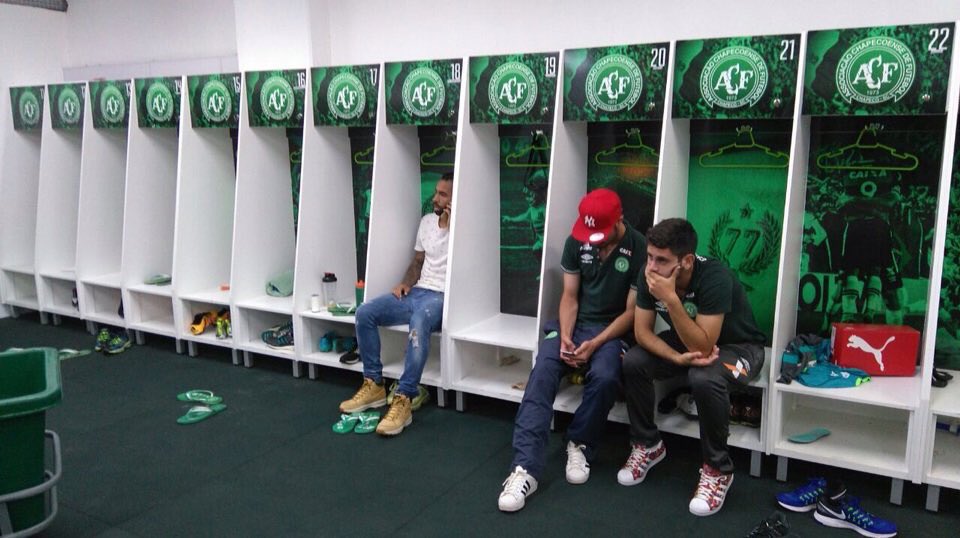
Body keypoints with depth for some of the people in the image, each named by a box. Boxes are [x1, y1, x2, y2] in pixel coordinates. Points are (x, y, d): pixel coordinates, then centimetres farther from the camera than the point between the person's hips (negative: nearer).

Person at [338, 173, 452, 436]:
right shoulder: (427, 221, 17)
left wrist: (450, 226, -18)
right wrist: (406, 283, 5)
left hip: (442, 297, -7)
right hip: (417, 292, 7)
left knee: (418, 321, -40)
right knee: (364, 312, -13)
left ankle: (404, 399, -36)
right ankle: (374, 385, -6)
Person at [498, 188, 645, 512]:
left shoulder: (639, 249, -10)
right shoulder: (576, 242, 2)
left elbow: (631, 312, -9)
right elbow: (569, 297, 4)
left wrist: (595, 344, -19)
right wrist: (565, 336, -13)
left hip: (613, 330, -3)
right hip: (574, 324, 3)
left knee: (605, 377, -34)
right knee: (542, 374, -24)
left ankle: (579, 445, -6)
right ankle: (525, 469, -30)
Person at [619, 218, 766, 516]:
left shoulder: (715, 277, -34)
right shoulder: (649, 275, -18)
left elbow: (703, 346, -36)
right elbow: (642, 331, -13)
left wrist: (671, 299, -45)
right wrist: (677, 357, -30)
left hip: (736, 346, -5)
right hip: (686, 341, 6)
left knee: (704, 379, -38)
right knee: (633, 362, -20)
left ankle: (717, 469, -14)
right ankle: (648, 445, 2)